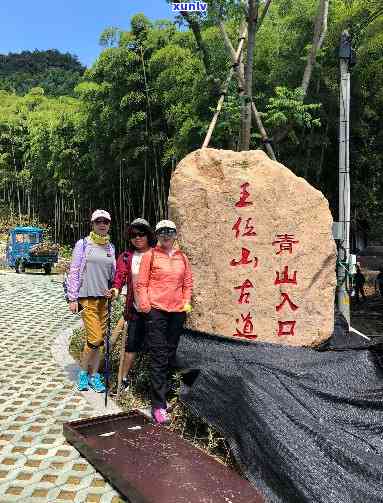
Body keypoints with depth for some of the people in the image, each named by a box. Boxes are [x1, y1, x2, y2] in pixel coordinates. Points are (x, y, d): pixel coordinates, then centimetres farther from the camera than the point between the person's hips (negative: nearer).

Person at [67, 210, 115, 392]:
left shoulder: (110, 247, 12)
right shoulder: (83, 244, -2)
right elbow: (74, 272, -3)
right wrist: (73, 298, -7)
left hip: (104, 298, 5)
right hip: (87, 297, -5)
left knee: (99, 340, 7)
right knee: (95, 339, -9)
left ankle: (94, 375, 20)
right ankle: (83, 372, 14)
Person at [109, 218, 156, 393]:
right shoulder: (126, 256, 8)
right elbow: (121, 273, -5)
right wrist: (116, 287, -25)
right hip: (135, 308, 2)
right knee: (132, 345, 7)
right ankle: (124, 379, 21)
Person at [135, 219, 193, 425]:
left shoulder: (182, 257, 13)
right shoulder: (150, 255, 1)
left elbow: (188, 283, 18)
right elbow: (141, 283, -1)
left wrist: (187, 302, 6)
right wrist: (145, 304, -12)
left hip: (177, 311, 5)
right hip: (156, 310, -5)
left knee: (170, 354, 14)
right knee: (158, 357, -7)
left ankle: (161, 392, 31)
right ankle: (158, 406, -4)